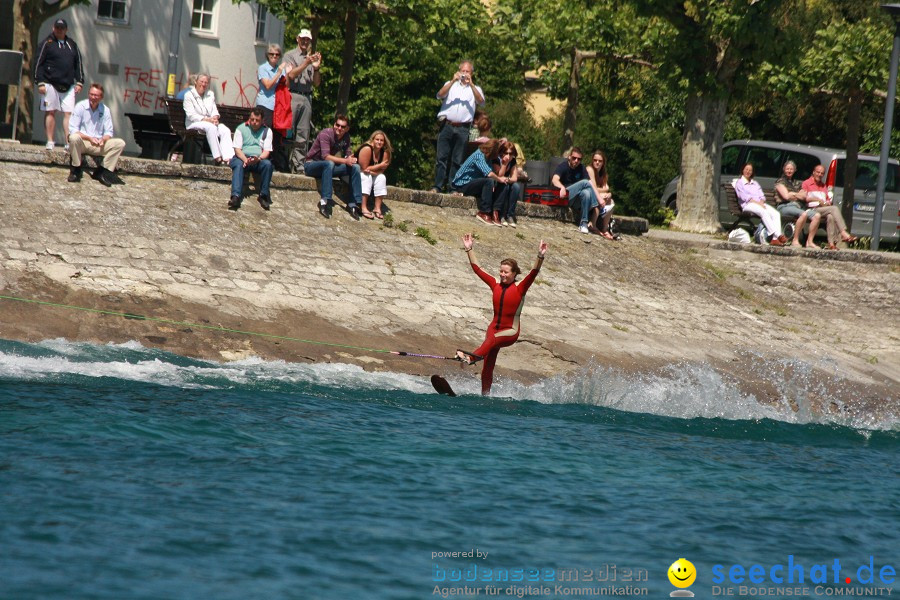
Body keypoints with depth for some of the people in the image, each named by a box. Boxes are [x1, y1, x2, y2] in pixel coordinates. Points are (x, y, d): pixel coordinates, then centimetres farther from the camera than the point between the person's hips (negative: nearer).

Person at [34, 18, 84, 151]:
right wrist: (40, 83, -8)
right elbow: (39, 63, -1)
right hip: (50, 84, -3)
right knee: (50, 112, 0)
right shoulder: (47, 43, 2)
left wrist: (79, 82, 9)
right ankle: (50, 141, 5)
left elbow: (78, 64, 18)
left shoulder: (72, 45, 14)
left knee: (69, 113, -5)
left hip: (68, 85, 3)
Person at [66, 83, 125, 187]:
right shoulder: (80, 107, -4)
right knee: (74, 138, -38)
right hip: (81, 144, -3)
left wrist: (103, 139, -20)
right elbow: (73, 130, -11)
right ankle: (75, 170, -19)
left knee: (120, 143, -18)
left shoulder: (105, 110, 5)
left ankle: (102, 172, -13)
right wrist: (89, 138, -24)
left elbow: (109, 132, 5)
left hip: (98, 145, 3)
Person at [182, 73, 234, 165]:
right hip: (194, 124, -5)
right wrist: (207, 120, -19)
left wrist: (215, 118, -12)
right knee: (211, 127, -37)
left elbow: (215, 111, 13)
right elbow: (191, 115, -10)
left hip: (210, 122, 5)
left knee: (226, 130, -25)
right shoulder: (189, 95, 0)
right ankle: (217, 157, -41)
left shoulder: (210, 94, 19)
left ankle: (227, 158, -43)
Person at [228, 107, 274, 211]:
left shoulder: (267, 131, 11)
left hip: (258, 160, 1)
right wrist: (245, 160, -23)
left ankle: (264, 196, -27)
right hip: (242, 157, -1)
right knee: (238, 164, -36)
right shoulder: (241, 128, 7)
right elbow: (237, 149, -2)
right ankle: (236, 196, -52)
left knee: (267, 164, -32)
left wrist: (258, 158, -22)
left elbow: (267, 151, 1)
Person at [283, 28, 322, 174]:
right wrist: (306, 64, -17)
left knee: (303, 135, 0)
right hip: (292, 97, -4)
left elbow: (316, 83, 14)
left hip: (307, 98, 4)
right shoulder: (290, 55, 7)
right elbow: (292, 74, -8)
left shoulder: (313, 58, 18)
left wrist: (316, 68, -3)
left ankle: (299, 166, 0)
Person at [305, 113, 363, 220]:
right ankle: (325, 201, -44)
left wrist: (351, 159, -25)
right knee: (329, 164, -39)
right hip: (312, 165, -7)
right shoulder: (326, 134, -20)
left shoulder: (346, 137, 3)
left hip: (328, 167, 7)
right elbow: (326, 156, -29)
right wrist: (345, 161, -35)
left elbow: (348, 155, 0)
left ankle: (354, 203, -9)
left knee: (355, 167, -9)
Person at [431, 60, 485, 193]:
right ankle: (437, 186, -7)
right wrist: (453, 81, -12)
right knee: (442, 157, -5)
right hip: (447, 126, 0)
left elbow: (481, 101, -4)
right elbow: (440, 95, -3)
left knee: (457, 160, 0)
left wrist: (470, 84, -11)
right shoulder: (451, 85, 16)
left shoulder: (475, 89, 16)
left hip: (463, 129, 0)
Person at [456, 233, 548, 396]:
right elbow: (477, 269, 10)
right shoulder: (495, 285, 6)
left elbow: (533, 273, -21)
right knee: (487, 368, 3)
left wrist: (540, 257, -36)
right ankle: (485, 395, 16)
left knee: (492, 339, -38)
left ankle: (471, 357, -63)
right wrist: (469, 250, 7)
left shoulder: (520, 288, -6)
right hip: (494, 328, 5)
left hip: (510, 331, -5)